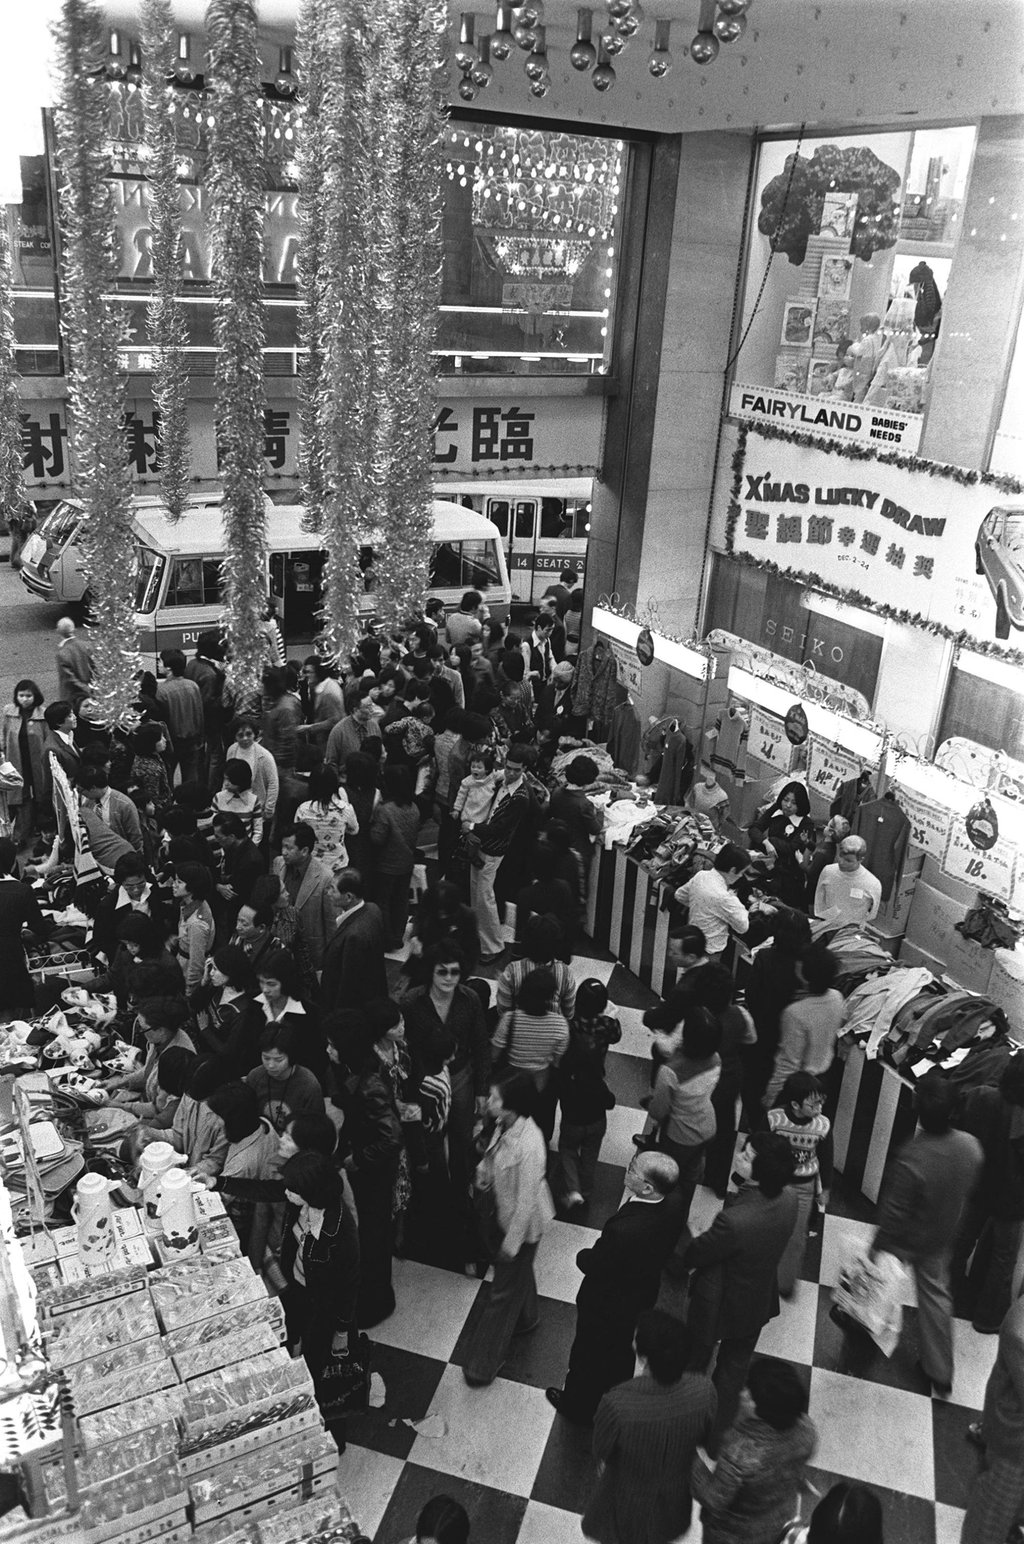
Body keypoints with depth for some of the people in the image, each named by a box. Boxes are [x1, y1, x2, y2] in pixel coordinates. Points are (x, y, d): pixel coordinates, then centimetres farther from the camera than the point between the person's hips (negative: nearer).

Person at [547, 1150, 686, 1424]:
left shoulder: (624, 1229, -45)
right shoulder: (674, 1202, -24)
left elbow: (592, 1266, -26)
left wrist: (583, 1256, -6)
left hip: (606, 1305, -6)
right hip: (643, 1296, 6)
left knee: (588, 1354, 24)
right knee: (621, 1350, 34)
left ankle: (578, 1407, 52)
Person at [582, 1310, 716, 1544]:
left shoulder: (617, 1404, -41)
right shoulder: (702, 1391, -33)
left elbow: (600, 1451, -20)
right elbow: (706, 1437, -11)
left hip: (629, 1498, -2)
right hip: (676, 1489, 2)